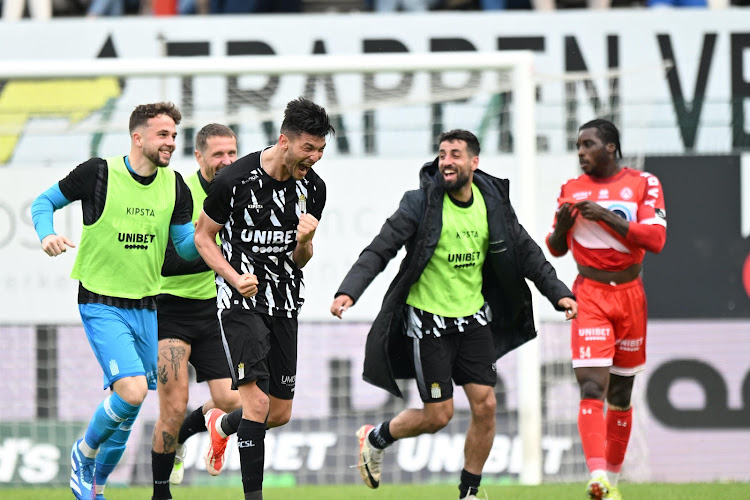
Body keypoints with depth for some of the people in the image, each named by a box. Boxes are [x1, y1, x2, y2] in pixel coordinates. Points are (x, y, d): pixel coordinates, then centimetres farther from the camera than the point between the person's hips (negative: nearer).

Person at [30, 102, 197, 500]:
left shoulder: (174, 186, 2)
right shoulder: (99, 173, -11)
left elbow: (186, 247, 8)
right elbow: (44, 201, 2)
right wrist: (47, 235, -18)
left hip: (146, 306, 5)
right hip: (102, 304, -5)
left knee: (126, 409, 7)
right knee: (132, 392, -21)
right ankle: (85, 454, 7)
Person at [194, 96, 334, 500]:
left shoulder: (312, 187, 0)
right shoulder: (235, 179, -15)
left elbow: (300, 261, 10)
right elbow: (203, 237, -2)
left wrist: (304, 243, -14)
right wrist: (236, 278, -16)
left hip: (284, 302, 5)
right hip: (241, 300, -5)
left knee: (280, 413, 9)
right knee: (257, 400, -19)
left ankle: (221, 425, 41)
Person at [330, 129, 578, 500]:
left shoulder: (493, 202, 0)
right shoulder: (421, 203, -14)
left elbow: (526, 253, 9)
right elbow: (379, 250, -15)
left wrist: (558, 292, 0)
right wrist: (348, 291, -29)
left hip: (473, 317, 5)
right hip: (428, 320, -4)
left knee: (485, 405, -2)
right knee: (438, 414, -4)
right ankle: (375, 439, 25)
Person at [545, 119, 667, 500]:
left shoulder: (643, 184, 0)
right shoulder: (571, 189, 7)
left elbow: (655, 239, -11)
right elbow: (557, 248, 14)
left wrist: (607, 216, -19)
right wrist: (562, 224, -8)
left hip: (630, 295, 0)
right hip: (590, 297, 0)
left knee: (621, 394, 8)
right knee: (592, 387, -17)